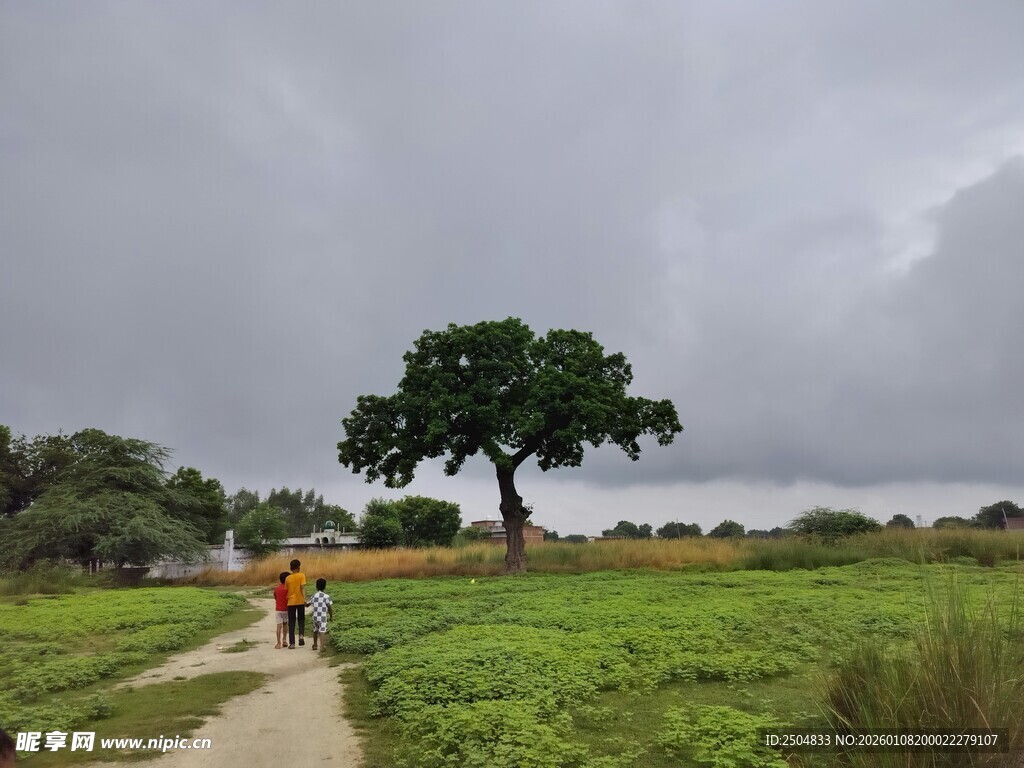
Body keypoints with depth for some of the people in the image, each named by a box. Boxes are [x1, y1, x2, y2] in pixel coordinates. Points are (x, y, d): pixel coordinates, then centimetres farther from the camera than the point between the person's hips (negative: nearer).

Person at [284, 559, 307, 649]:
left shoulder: (287, 578, 4)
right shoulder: (302, 575, -4)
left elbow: (286, 591, 9)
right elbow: (303, 588, -14)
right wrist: (304, 599, -18)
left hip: (291, 602, 2)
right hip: (300, 601, -2)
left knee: (291, 623, 6)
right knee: (301, 620, 16)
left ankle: (292, 643, 4)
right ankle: (301, 635, -8)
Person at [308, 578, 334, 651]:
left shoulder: (314, 596, 3)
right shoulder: (326, 596, -5)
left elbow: (308, 604, 10)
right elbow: (329, 607, -5)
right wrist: (331, 616, 6)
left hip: (315, 617, 3)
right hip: (323, 617, -3)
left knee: (315, 631, 20)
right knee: (322, 631, -5)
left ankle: (315, 645, 33)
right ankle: (321, 646, -18)